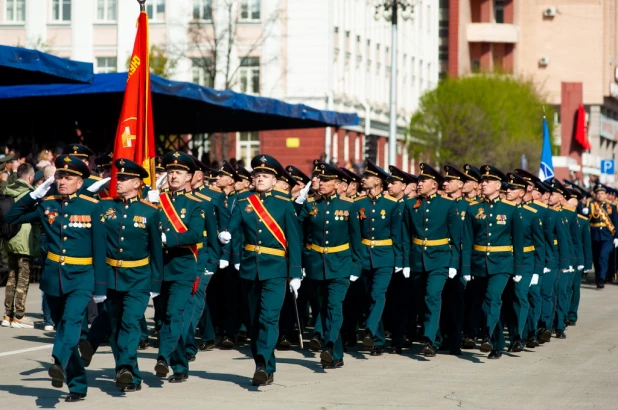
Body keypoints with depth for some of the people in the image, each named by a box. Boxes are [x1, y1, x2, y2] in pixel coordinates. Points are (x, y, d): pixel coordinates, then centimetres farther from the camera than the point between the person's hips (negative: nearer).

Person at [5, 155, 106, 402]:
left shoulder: (92, 207, -4)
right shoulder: (46, 205, 5)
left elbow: (99, 248, -3)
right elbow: (12, 217, 9)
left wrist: (101, 286, -4)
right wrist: (36, 194, -1)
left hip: (81, 277, -4)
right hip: (53, 276, 4)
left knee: (71, 319, -29)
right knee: (62, 326, 9)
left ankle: (59, 364, -48)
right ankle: (78, 386, 18)